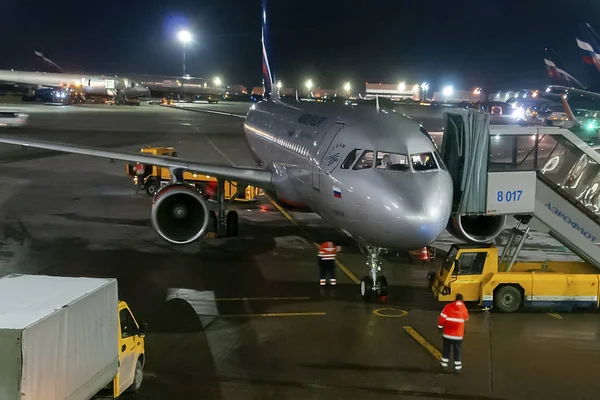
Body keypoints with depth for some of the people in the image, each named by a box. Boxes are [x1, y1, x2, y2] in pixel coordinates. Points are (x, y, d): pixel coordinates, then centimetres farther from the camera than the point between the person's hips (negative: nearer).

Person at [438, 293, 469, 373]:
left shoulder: (448, 306, -7)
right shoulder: (463, 308, -1)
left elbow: (442, 317, -11)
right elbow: (466, 318, 17)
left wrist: (440, 326, 1)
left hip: (447, 333, 0)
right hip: (458, 334, 0)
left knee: (446, 349, 13)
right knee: (457, 351, 9)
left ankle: (444, 365, 20)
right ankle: (457, 367, 11)